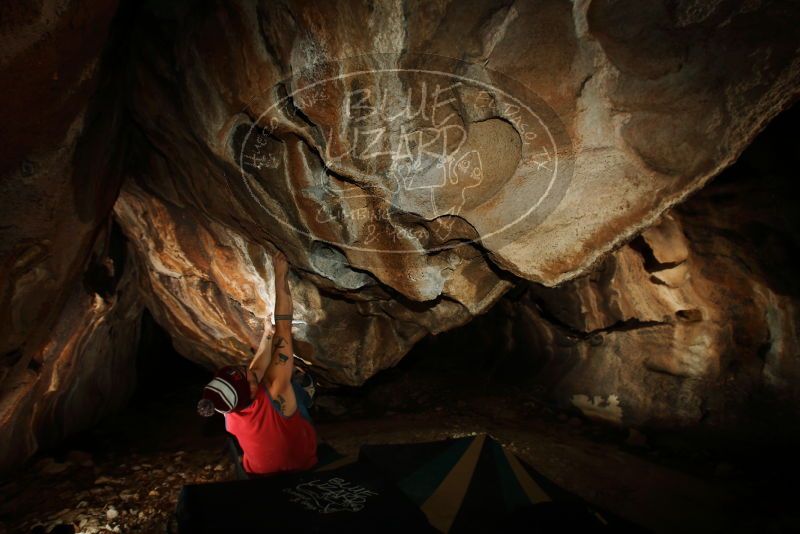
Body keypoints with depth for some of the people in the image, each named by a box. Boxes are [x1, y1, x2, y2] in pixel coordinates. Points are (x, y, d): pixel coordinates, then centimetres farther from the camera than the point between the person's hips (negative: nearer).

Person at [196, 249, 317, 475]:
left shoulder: (230, 415, -27)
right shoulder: (275, 395, -42)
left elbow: (257, 369, -8)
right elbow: (284, 328, -40)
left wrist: (267, 334, -2)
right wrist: (280, 276, -34)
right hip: (299, 469, -3)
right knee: (297, 380, 7)